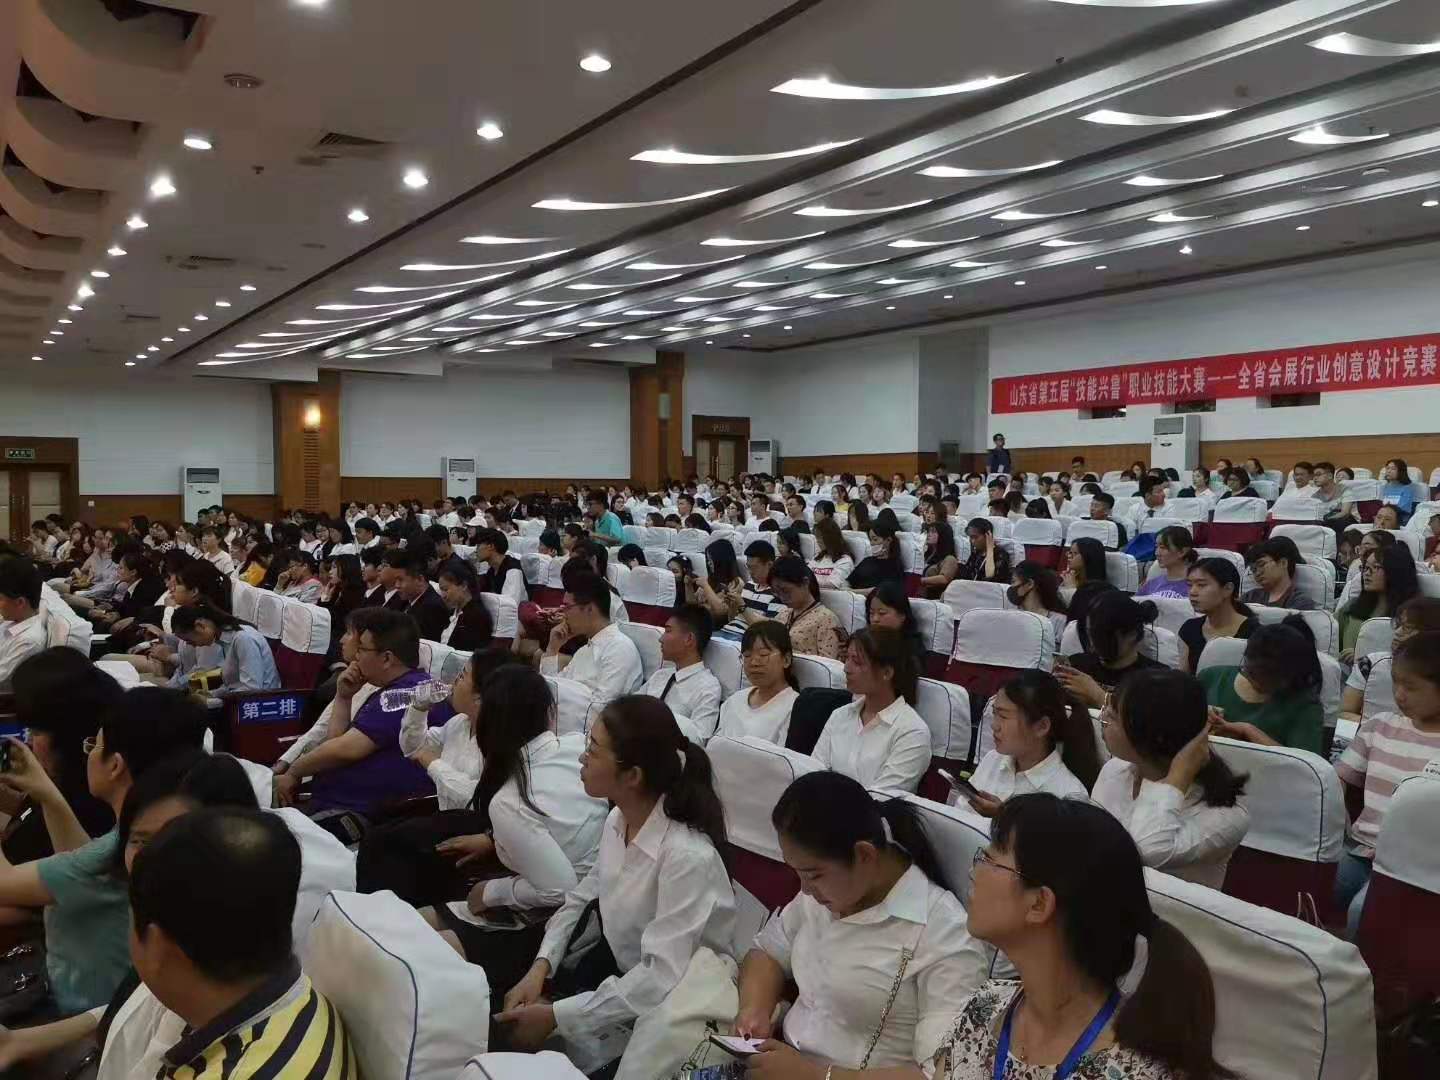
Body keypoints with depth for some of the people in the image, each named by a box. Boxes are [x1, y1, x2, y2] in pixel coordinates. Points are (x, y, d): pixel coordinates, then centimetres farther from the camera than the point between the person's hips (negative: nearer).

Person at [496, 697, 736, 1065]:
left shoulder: (688, 857, -30)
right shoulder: (617, 821, -5)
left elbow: (662, 979, -31)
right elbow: (582, 899, 6)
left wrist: (556, 1016, -26)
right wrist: (540, 968, -10)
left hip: (670, 1010, -6)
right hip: (621, 975, 7)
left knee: (521, 1037, -10)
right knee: (505, 1020, 0)